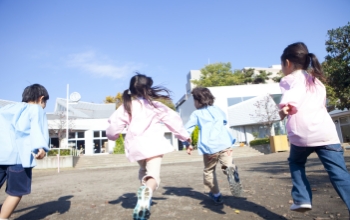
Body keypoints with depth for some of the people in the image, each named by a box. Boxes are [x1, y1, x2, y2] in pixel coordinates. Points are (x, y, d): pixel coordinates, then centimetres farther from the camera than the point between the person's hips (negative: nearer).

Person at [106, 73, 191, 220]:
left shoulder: (126, 106, 6)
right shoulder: (156, 106, 4)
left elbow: (115, 125, 5)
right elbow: (173, 120, 9)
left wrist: (111, 135, 28)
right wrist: (184, 136, 23)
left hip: (136, 145, 3)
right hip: (153, 144, -3)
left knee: (143, 171, 29)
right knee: (153, 175, -10)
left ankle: (144, 190, 20)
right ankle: (147, 191, -41)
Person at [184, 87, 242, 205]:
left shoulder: (196, 114, 9)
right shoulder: (218, 110, 20)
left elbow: (187, 129, 3)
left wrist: (187, 144, 14)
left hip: (209, 147, -2)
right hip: (224, 143, 2)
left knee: (209, 171, 17)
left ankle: (216, 195, 26)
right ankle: (231, 170, -35)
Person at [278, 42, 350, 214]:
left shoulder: (289, 79, 7)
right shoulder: (317, 80, 26)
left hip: (302, 135, -4)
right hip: (326, 132, 4)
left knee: (296, 163, 23)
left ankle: (302, 199, 14)